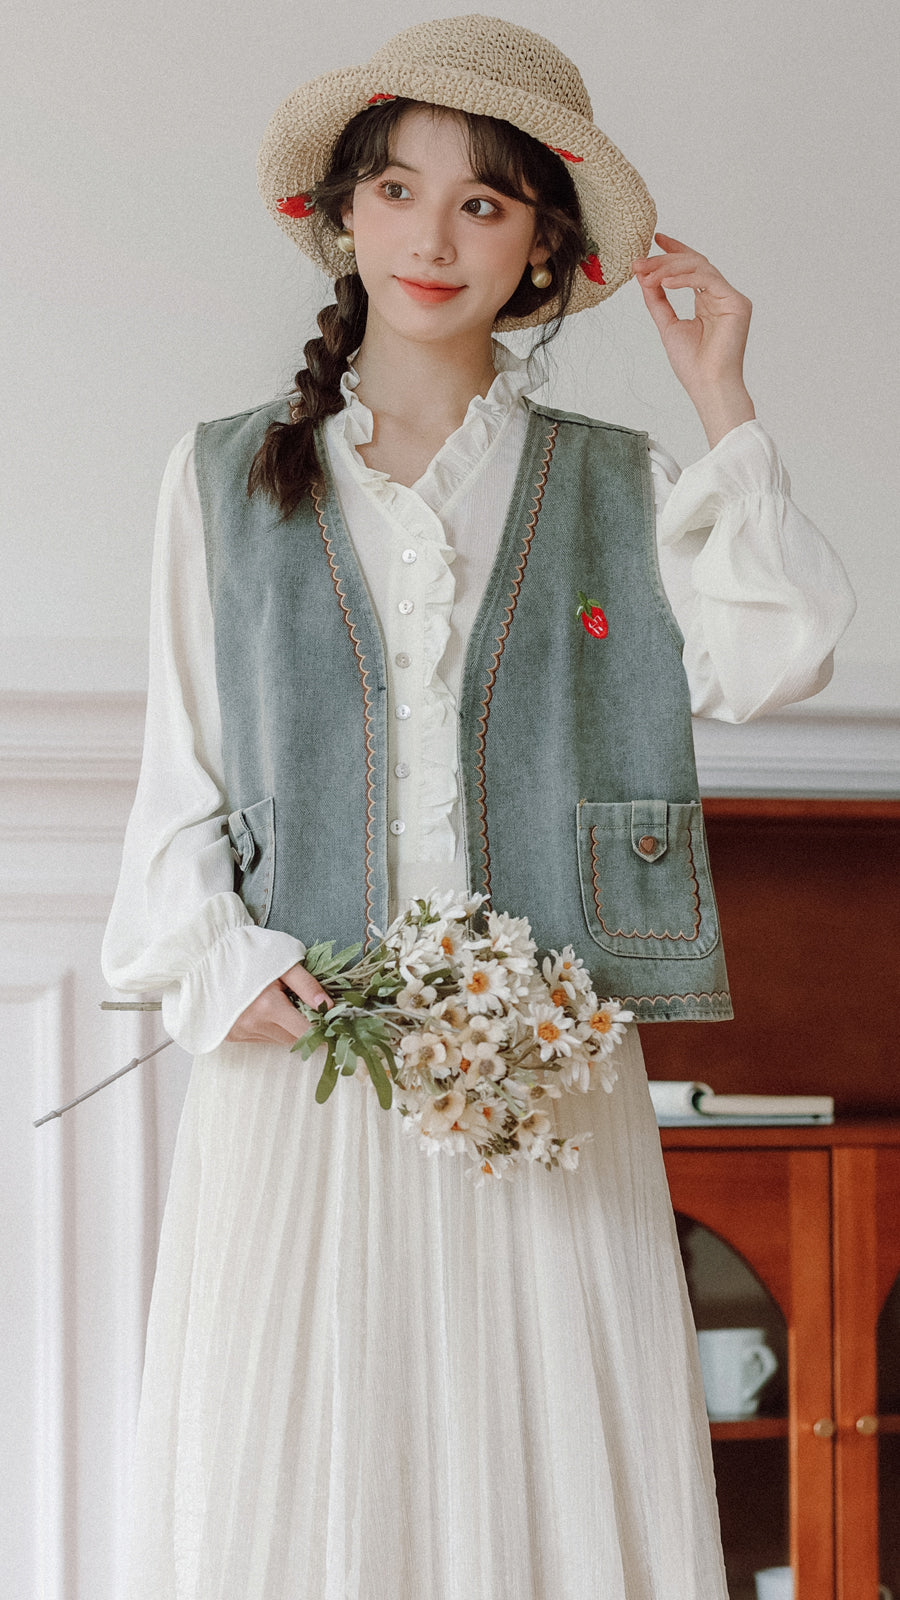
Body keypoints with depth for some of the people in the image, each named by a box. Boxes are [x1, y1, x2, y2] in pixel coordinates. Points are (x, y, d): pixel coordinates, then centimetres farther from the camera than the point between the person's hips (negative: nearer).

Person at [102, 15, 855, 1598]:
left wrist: (723, 408, -3)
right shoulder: (227, 477, 11)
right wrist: (225, 969, -7)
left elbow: (769, 664, -6)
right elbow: (181, 780, 10)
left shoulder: (618, 490, 11)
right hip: (295, 1055, 0)